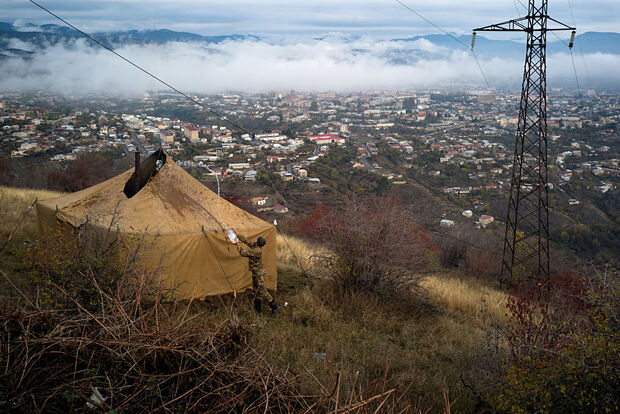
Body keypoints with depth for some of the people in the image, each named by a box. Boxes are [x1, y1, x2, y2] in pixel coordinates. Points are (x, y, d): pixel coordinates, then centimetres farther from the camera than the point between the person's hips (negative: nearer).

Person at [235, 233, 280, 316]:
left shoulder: (257, 250, -27)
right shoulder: (254, 246, 1)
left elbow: (244, 253, -23)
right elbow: (246, 241, 13)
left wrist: (238, 245, -9)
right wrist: (237, 235, 14)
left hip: (259, 273, -10)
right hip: (256, 273, 10)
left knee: (262, 291, -7)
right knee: (256, 290, 16)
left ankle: (275, 307, -2)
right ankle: (257, 308, 26)